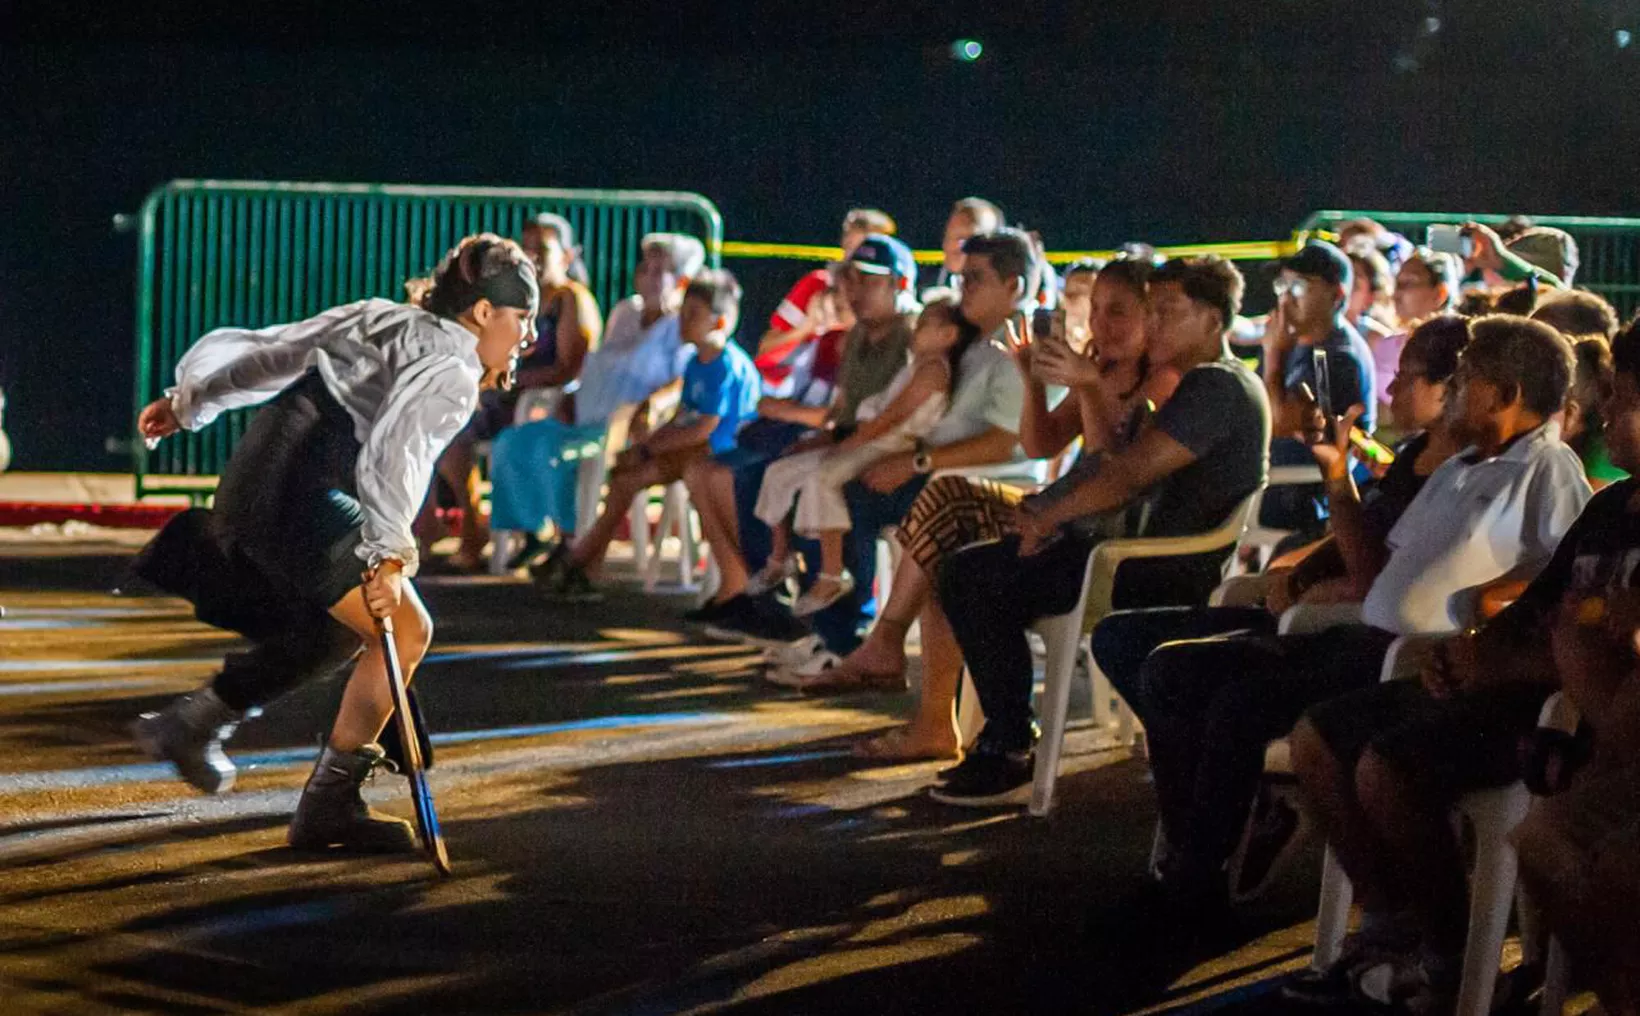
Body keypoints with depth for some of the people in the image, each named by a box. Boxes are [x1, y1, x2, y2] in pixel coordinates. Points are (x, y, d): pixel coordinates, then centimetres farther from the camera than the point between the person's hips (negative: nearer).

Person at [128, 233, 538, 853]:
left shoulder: (378, 318, 21)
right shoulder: (452, 372, -6)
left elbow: (269, 352, 25)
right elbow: (393, 451, -23)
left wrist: (189, 401, 35)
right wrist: (389, 556, -28)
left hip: (250, 483, 9)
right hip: (302, 503, -9)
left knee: (341, 631, 23)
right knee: (405, 630, -4)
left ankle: (192, 722, 30)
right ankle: (328, 809, -1)